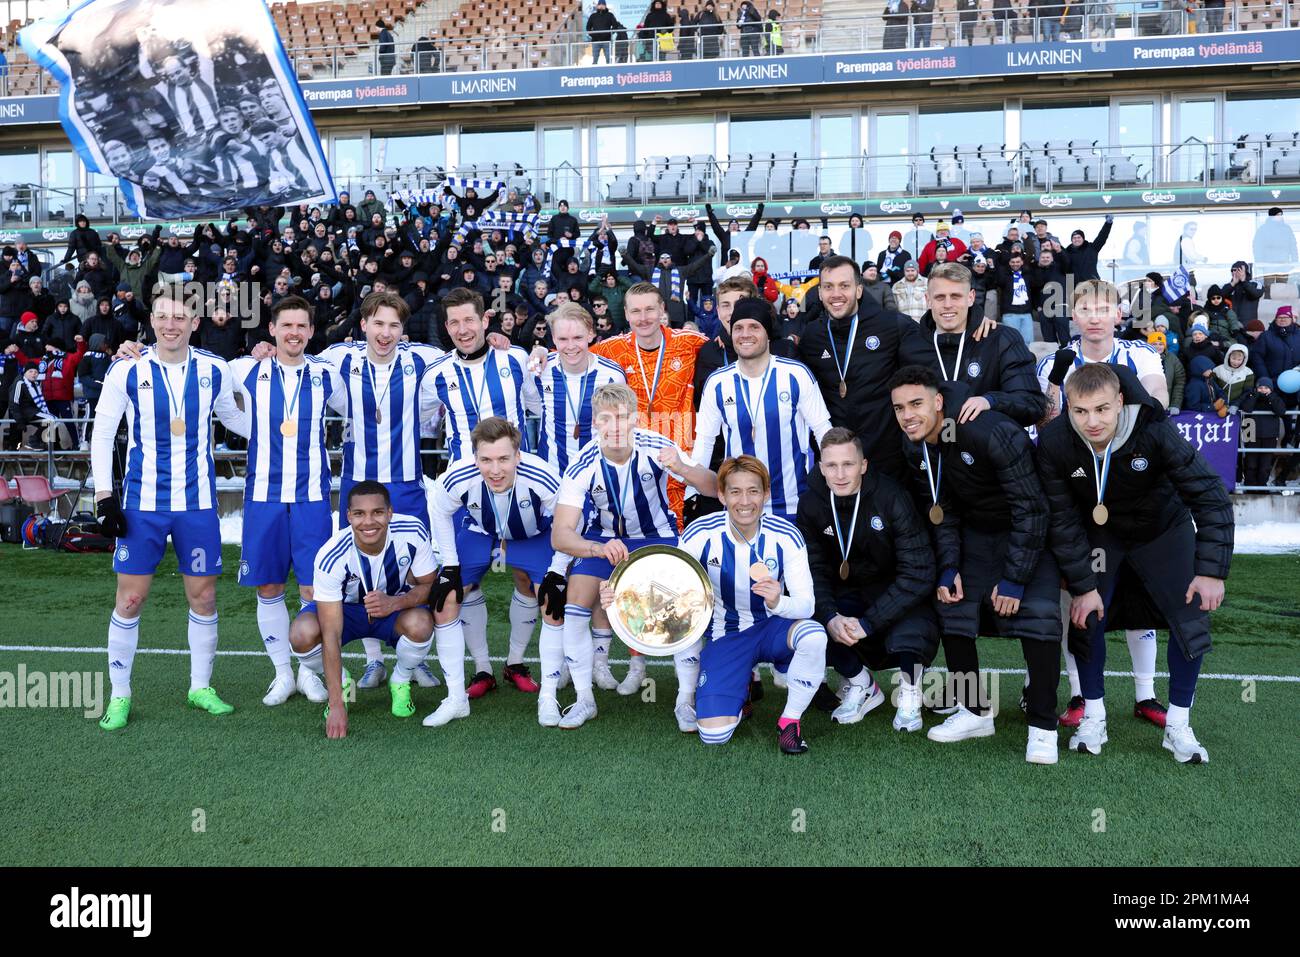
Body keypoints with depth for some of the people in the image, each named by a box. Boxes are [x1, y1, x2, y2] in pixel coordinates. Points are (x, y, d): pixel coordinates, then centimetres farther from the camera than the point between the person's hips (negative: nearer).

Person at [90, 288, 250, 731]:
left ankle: (201, 687, 22)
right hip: (142, 503, -1)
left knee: (203, 596, 6)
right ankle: (120, 695, 17)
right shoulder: (126, 371, -3)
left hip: (198, 502, 1)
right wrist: (104, 496, -4)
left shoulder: (214, 370, 1)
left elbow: (234, 418, 18)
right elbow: (102, 434, 2)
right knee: (130, 598, 2)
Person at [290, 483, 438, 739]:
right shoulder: (331, 556, -32)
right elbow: (331, 635, -32)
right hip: (344, 608, 0)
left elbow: (430, 585, -13)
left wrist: (395, 603, -36)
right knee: (302, 635, -31)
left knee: (420, 624, -34)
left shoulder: (413, 532, -28)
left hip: (397, 605, 1)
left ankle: (400, 683, 1)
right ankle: (341, 684, 4)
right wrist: (336, 705, -34)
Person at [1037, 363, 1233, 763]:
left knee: (1192, 620, -8)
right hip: (1099, 535, 1)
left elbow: (1210, 495, -24)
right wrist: (1083, 586, -18)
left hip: (1164, 531, -1)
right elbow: (1064, 519, -18)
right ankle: (1093, 716, 12)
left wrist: (1211, 571, -27)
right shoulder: (1053, 443, -27)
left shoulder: (1156, 431, -33)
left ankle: (1178, 725, 9)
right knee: (1086, 616, -9)